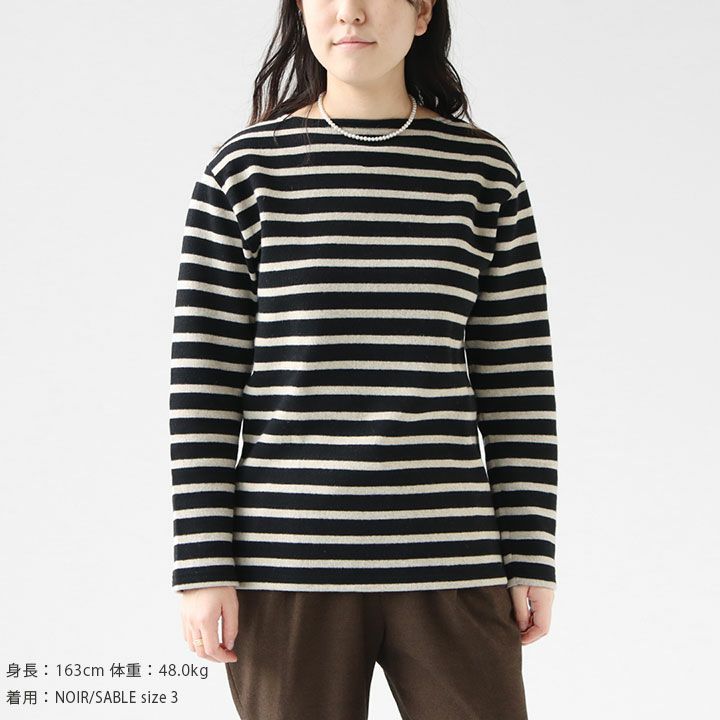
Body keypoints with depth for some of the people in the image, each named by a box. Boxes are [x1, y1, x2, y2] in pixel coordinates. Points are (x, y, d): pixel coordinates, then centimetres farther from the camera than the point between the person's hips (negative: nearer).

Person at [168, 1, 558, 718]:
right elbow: (203, 374, 1)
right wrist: (203, 566, -4)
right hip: (287, 564, -1)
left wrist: (531, 556, 4)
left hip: (449, 563, 1)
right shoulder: (245, 168, 2)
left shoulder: (484, 169, 6)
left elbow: (517, 372, 7)